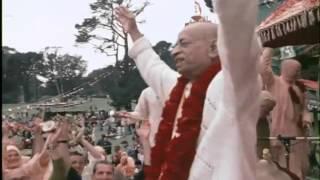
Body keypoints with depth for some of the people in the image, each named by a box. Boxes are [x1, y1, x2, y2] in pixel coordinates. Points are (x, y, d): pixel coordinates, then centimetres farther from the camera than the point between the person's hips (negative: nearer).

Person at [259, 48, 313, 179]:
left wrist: (306, 119, -2)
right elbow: (263, 67, -19)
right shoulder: (274, 82, -4)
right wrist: (268, 49, -11)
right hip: (281, 132, -6)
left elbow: (303, 108, 17)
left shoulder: (299, 87, 12)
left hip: (297, 132, 6)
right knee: (284, 168, -2)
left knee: (299, 166, 11)